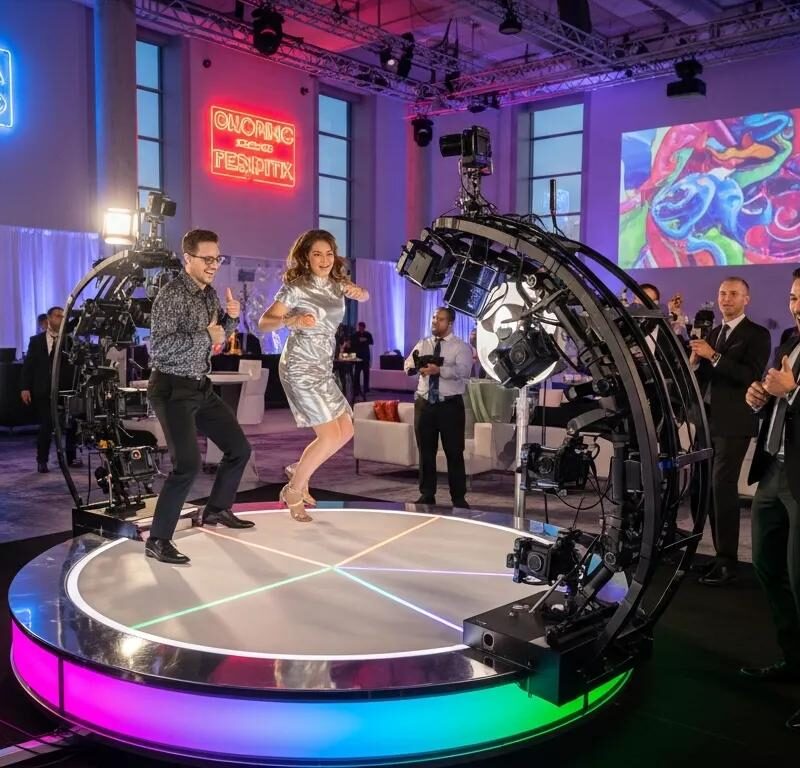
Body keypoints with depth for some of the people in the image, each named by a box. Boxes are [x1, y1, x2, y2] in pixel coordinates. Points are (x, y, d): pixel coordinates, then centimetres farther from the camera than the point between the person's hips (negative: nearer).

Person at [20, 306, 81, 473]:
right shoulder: (36, 340, 5)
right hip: (44, 391, -1)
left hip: (66, 390, 1)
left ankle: (71, 458, 19)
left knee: (71, 425, 6)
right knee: (46, 426, 0)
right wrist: (25, 387, -6)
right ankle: (42, 461, 11)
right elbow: (28, 365, 3)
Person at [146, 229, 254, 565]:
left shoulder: (209, 293, 9)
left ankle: (216, 509, 34)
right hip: (173, 389, -9)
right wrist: (205, 337, -22)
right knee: (188, 464, -19)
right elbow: (158, 348, -26)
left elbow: (219, 336, 21)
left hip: (201, 386, 9)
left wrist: (231, 317, 0)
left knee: (239, 448, 14)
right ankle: (157, 540, -7)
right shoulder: (172, 295, -17)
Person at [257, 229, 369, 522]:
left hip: (323, 368, 8)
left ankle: (298, 471, 26)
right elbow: (263, 323, -14)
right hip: (300, 368, -8)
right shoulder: (296, 287, -13)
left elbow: (364, 296, 22)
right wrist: (290, 321, -32)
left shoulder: (336, 283, 6)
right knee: (329, 435, -11)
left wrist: (357, 291, -1)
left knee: (345, 431, 11)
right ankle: (293, 491, 7)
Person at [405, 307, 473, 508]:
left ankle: (458, 497, 13)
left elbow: (462, 371, -20)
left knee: (454, 452, 3)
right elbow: (408, 366, 1)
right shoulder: (422, 344, 11)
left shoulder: (461, 347, -4)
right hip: (424, 403, 4)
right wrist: (416, 366, -22)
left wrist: (439, 370, -34)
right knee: (426, 451, 11)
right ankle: (427, 494, 22)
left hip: (450, 405, -4)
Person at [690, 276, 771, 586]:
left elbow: (751, 376, -16)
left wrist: (713, 356, -21)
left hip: (732, 422, -6)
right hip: (708, 420, 6)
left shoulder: (757, 334, -3)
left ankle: (727, 561, -4)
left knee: (723, 487, -10)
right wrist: (695, 361, -6)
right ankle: (719, 552, 14)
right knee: (708, 488, 6)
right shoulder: (712, 333, 18)